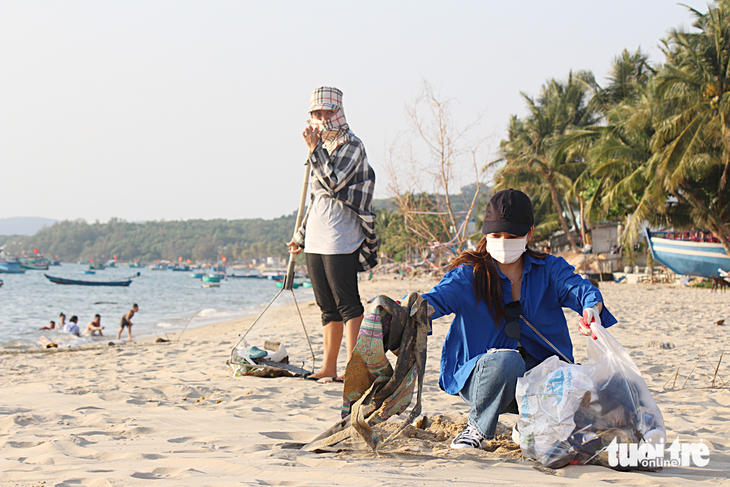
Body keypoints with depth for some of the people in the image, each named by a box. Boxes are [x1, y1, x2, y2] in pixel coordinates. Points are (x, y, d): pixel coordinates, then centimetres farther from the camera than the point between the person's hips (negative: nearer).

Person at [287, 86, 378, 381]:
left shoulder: (351, 146, -5)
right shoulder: (324, 146, 19)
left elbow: (332, 182, -19)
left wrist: (314, 148, -12)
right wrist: (301, 235, 26)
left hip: (340, 238, -8)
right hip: (316, 240, 8)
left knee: (347, 303, -9)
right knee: (328, 306, 9)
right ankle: (329, 368, 11)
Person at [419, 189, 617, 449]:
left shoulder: (549, 269, 7)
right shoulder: (469, 274, 1)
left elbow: (577, 288, -11)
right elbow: (440, 297, -16)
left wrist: (592, 308, -37)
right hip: (482, 376, -2)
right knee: (507, 360, -38)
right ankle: (477, 426, -10)